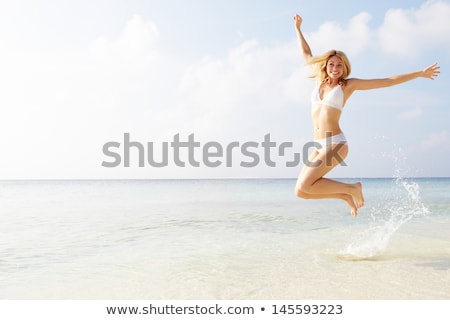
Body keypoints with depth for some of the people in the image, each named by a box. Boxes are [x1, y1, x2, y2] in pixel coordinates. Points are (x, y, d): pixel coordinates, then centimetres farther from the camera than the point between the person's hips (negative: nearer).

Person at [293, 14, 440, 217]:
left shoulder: (348, 85, 2)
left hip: (335, 144, -6)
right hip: (319, 146, 7)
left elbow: (388, 81, 6)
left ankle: (352, 189, -1)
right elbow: (306, 54, 29)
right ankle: (347, 195, 16)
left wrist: (420, 73, 6)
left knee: (302, 188, -19)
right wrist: (298, 28, 36)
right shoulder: (320, 80, 15)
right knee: (302, 191, 0)